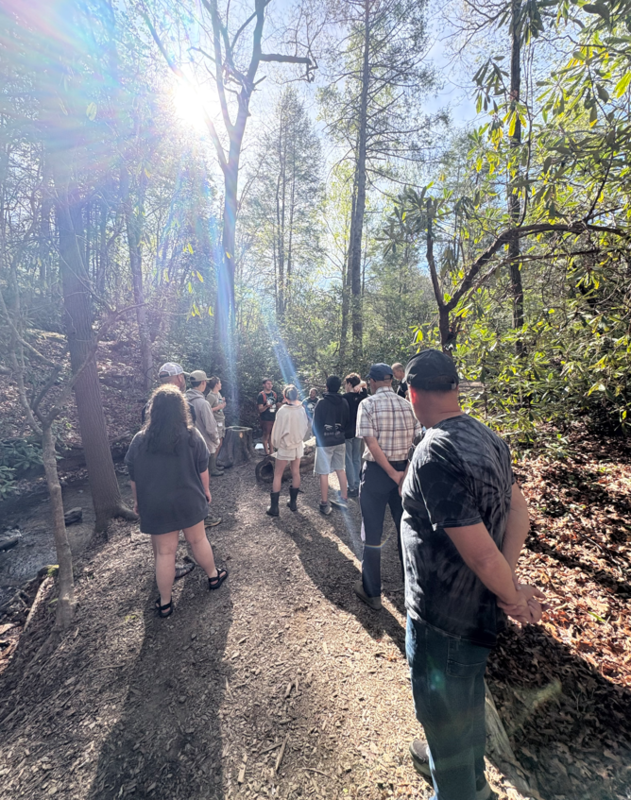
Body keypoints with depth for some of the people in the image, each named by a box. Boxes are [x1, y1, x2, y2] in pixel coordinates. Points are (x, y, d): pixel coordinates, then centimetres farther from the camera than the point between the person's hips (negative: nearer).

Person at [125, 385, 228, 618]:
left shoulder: (140, 440, -8)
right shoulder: (192, 436, -11)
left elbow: (134, 478, 1)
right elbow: (202, 470, -2)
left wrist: (137, 501, 15)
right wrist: (205, 490, 13)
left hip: (157, 506, 0)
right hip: (188, 501, 0)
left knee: (164, 552, 12)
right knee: (198, 540, 20)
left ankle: (165, 603, 26)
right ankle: (213, 576, 39)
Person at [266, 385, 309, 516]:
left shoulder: (283, 411, -20)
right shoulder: (302, 410, -7)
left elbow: (277, 430, -13)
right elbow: (306, 426, 3)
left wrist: (275, 444, 3)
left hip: (285, 447, -4)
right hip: (298, 446, 4)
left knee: (277, 475, 6)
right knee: (296, 473, 16)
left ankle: (274, 507, 9)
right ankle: (293, 502, 27)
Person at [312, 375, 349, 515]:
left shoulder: (322, 402, -13)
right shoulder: (344, 402, 0)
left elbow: (316, 424, -9)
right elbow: (347, 421, 8)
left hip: (324, 442, -5)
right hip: (340, 440, 5)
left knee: (324, 473, 2)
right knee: (340, 469, 16)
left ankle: (324, 504, 9)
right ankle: (343, 499, 25)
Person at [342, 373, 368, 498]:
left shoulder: (345, 397, -15)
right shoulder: (362, 396, 2)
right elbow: (364, 384, 21)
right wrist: (360, 385, 2)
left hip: (347, 433, -6)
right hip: (358, 432, 7)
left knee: (348, 461, 1)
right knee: (357, 460, 14)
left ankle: (352, 488, 3)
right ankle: (357, 485, 21)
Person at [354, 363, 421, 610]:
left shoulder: (367, 404, -10)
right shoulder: (408, 405, 1)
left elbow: (372, 444, -18)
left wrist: (393, 474, -14)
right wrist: (404, 472, -3)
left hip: (376, 471, -4)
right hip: (405, 471, 4)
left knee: (372, 533, 10)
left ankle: (372, 592, 24)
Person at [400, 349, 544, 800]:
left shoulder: (433, 455, -31)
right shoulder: (486, 436, -4)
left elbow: (480, 551, -28)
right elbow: (518, 509, 1)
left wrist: (512, 596, -9)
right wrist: (509, 583, -5)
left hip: (444, 615, -8)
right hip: (479, 607, 9)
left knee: (444, 711, 19)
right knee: (466, 692, 32)